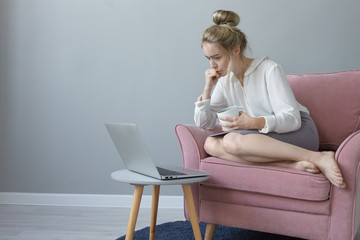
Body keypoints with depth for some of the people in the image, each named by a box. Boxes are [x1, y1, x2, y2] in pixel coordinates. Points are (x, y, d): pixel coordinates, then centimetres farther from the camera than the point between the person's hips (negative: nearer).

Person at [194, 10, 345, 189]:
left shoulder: (270, 69, -8)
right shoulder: (225, 80, 11)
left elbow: (292, 119, -16)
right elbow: (203, 123, 10)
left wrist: (255, 122, -33)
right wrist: (208, 88, -3)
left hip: (298, 132, -6)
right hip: (265, 138, 7)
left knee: (232, 141, -33)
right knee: (211, 144, -20)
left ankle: (318, 158, -29)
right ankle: (290, 164, -30)